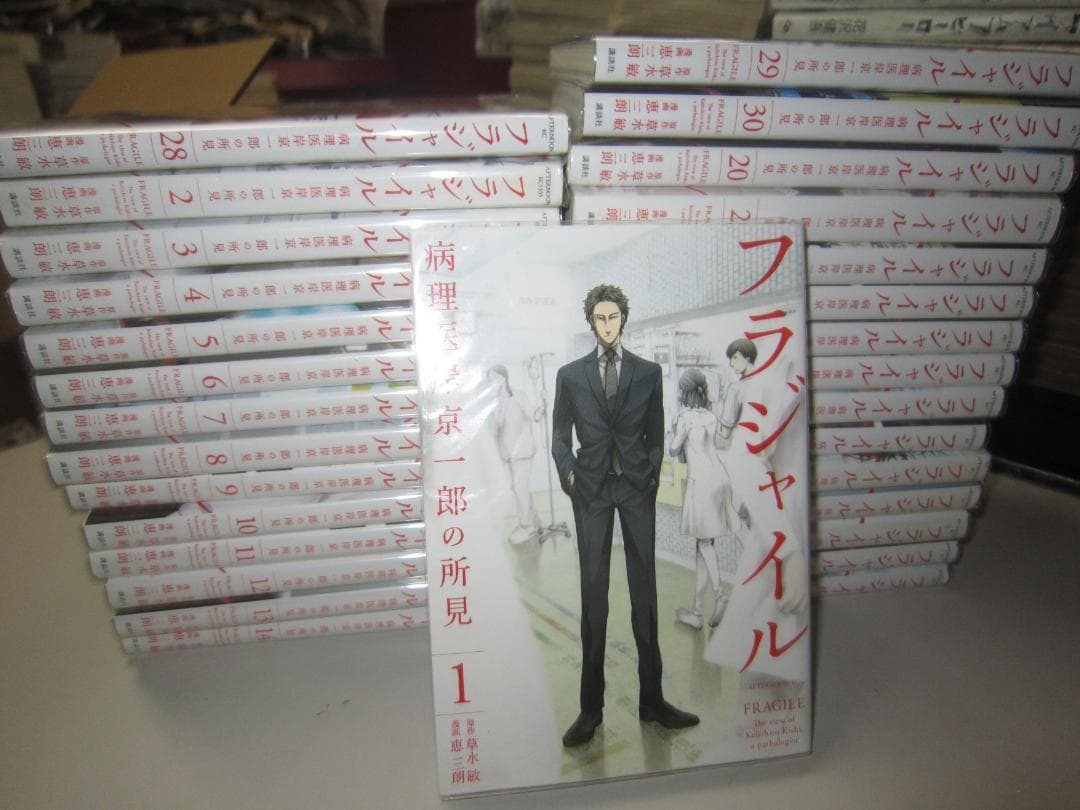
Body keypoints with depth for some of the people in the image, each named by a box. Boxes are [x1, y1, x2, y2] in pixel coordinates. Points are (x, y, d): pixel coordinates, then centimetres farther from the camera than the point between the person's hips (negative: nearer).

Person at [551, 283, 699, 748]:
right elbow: (560, 435, 8)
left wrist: (651, 475, 0)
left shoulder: (648, 373, 10)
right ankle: (591, 708, 9)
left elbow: (655, 434, 10)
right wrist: (568, 474, -5)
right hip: (591, 489, 0)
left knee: (645, 591, 4)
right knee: (593, 593, 2)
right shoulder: (570, 375, 9)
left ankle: (651, 700, 16)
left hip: (637, 487, 1)